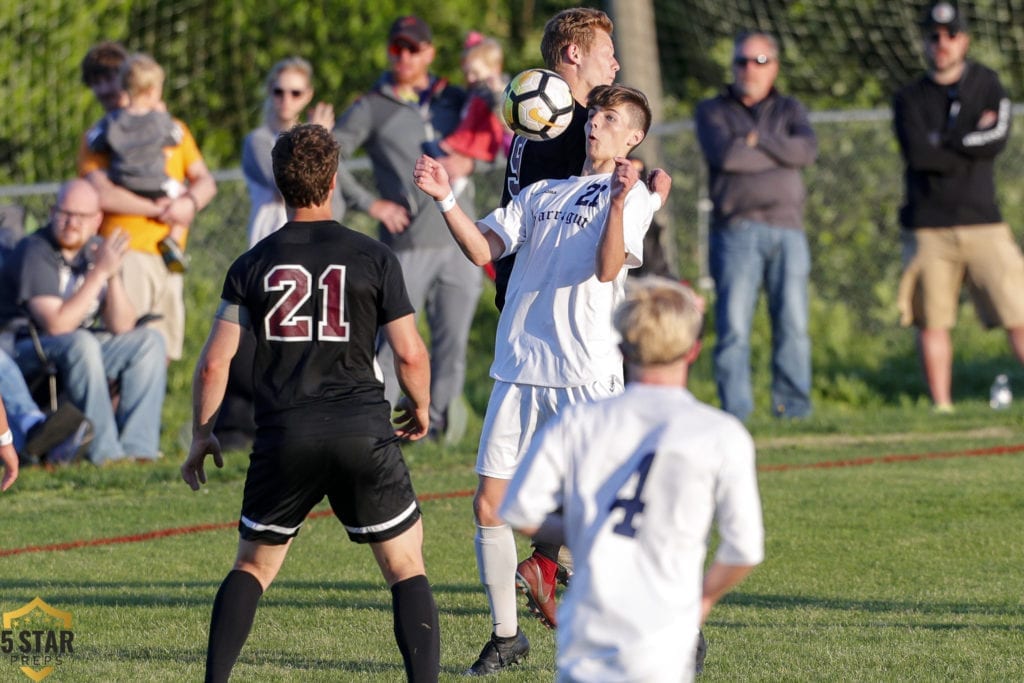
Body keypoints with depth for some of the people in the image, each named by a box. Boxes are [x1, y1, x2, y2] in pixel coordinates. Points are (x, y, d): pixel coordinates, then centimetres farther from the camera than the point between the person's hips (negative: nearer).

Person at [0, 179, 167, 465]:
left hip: (81, 355, 8)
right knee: (81, 343, -35)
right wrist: (99, 273, -24)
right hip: (26, 354, -8)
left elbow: (120, 326, 0)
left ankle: (136, 445, -16)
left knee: (149, 341, -6)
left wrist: (114, 276, -16)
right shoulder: (35, 252, -16)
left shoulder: (95, 252, 4)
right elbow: (56, 324, -26)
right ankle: (104, 450, -32)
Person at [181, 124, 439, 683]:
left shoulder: (252, 264, 5)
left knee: (252, 567, 18)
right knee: (406, 569, 8)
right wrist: (420, 408, 21)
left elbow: (213, 363, 4)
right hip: (364, 434, -1)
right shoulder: (374, 258, 1)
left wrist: (202, 436, 18)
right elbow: (410, 354, 1)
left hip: (283, 438, 2)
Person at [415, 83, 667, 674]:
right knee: (489, 504, 2)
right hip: (521, 370, 5)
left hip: (589, 377, -5)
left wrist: (619, 201, -26)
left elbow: (608, 267, -13)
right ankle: (506, 635, 15)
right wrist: (446, 200, -4)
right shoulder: (543, 194, 20)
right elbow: (482, 249, 10)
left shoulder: (632, 195, 3)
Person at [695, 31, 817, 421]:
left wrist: (757, 141, -5)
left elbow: (807, 149, -1)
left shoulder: (789, 111, 20)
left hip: (787, 229, 2)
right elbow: (724, 154, -7)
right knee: (733, 324, -10)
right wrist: (780, 154, -1)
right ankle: (734, 411, -10)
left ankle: (793, 407, 1)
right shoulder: (712, 112, 14)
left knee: (793, 323, -3)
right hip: (736, 229, -2)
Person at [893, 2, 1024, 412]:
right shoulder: (910, 99, 8)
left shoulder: (987, 86, 10)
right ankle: (941, 407, 6)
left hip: (983, 224, 0)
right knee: (931, 320, -1)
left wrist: (942, 142, -7)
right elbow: (917, 153, -11)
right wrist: (970, 141, -7)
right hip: (929, 228, 0)